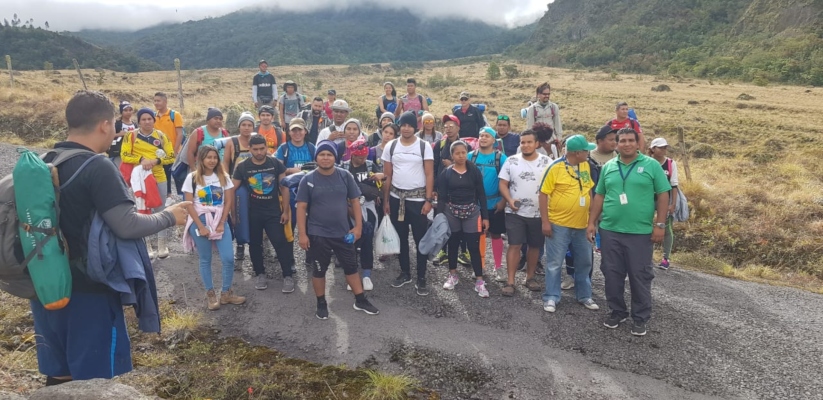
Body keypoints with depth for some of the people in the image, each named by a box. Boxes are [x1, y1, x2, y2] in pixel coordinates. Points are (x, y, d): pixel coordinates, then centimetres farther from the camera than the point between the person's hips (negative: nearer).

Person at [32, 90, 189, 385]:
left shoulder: (43, 163, 6)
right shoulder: (97, 168, -18)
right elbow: (127, 226, -26)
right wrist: (169, 217, -10)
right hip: (87, 291, -8)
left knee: (59, 375, 20)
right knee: (96, 380, 4)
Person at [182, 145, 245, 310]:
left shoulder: (224, 177, 5)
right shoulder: (192, 178, -2)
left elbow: (228, 202, 3)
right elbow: (189, 205, -6)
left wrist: (221, 223, -7)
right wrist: (201, 226, -12)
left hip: (220, 220, 2)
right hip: (199, 222, -2)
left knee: (228, 259, -4)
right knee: (205, 260, 4)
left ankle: (226, 293, 12)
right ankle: (210, 295, 16)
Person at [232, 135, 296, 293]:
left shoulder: (276, 164, -4)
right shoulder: (242, 167, -5)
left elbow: (284, 187, 0)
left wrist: (286, 210, -3)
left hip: (274, 212, -1)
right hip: (252, 213, 1)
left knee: (280, 242, -6)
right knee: (255, 244, 11)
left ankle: (287, 275, 2)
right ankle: (260, 274, 27)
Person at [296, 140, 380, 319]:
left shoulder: (345, 176, -1)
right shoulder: (308, 180, -6)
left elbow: (355, 201, 4)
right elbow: (301, 207, -6)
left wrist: (358, 226, -2)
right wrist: (302, 234, -11)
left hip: (343, 232, 2)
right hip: (317, 234, -2)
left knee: (351, 266, 12)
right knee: (319, 270, 9)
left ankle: (361, 301, 27)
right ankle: (321, 304, 27)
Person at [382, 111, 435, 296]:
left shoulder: (424, 146, -4)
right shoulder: (391, 146, 3)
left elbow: (429, 175, -5)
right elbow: (387, 176, 6)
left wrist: (428, 200, -11)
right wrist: (385, 200, 4)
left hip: (418, 199, -3)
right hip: (396, 198, 3)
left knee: (420, 239, 1)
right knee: (401, 238, 13)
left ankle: (421, 278, 11)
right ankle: (405, 273, 27)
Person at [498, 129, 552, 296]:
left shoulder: (546, 162, 0)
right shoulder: (511, 161, 0)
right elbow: (503, 184, 0)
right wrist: (510, 200, -15)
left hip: (539, 213, 2)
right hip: (515, 212, -1)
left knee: (535, 246, 12)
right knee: (514, 245, -4)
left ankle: (530, 277, 29)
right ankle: (510, 282, 1)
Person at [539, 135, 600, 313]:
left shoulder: (585, 166, 4)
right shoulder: (555, 168, -13)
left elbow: (588, 190, 14)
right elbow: (543, 194, -11)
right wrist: (545, 221, -13)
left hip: (582, 224, 6)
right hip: (559, 225, -6)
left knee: (584, 262, 15)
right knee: (554, 263, 3)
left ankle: (584, 296, 31)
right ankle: (551, 297, 16)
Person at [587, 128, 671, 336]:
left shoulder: (651, 165, -1)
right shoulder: (608, 167, 8)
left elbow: (663, 195, -2)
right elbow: (599, 196, 12)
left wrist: (660, 225, -7)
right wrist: (592, 222, 7)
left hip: (640, 232, -3)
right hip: (610, 231, 3)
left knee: (640, 276, 4)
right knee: (612, 274, 9)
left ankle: (641, 317, 18)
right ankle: (617, 311, 26)